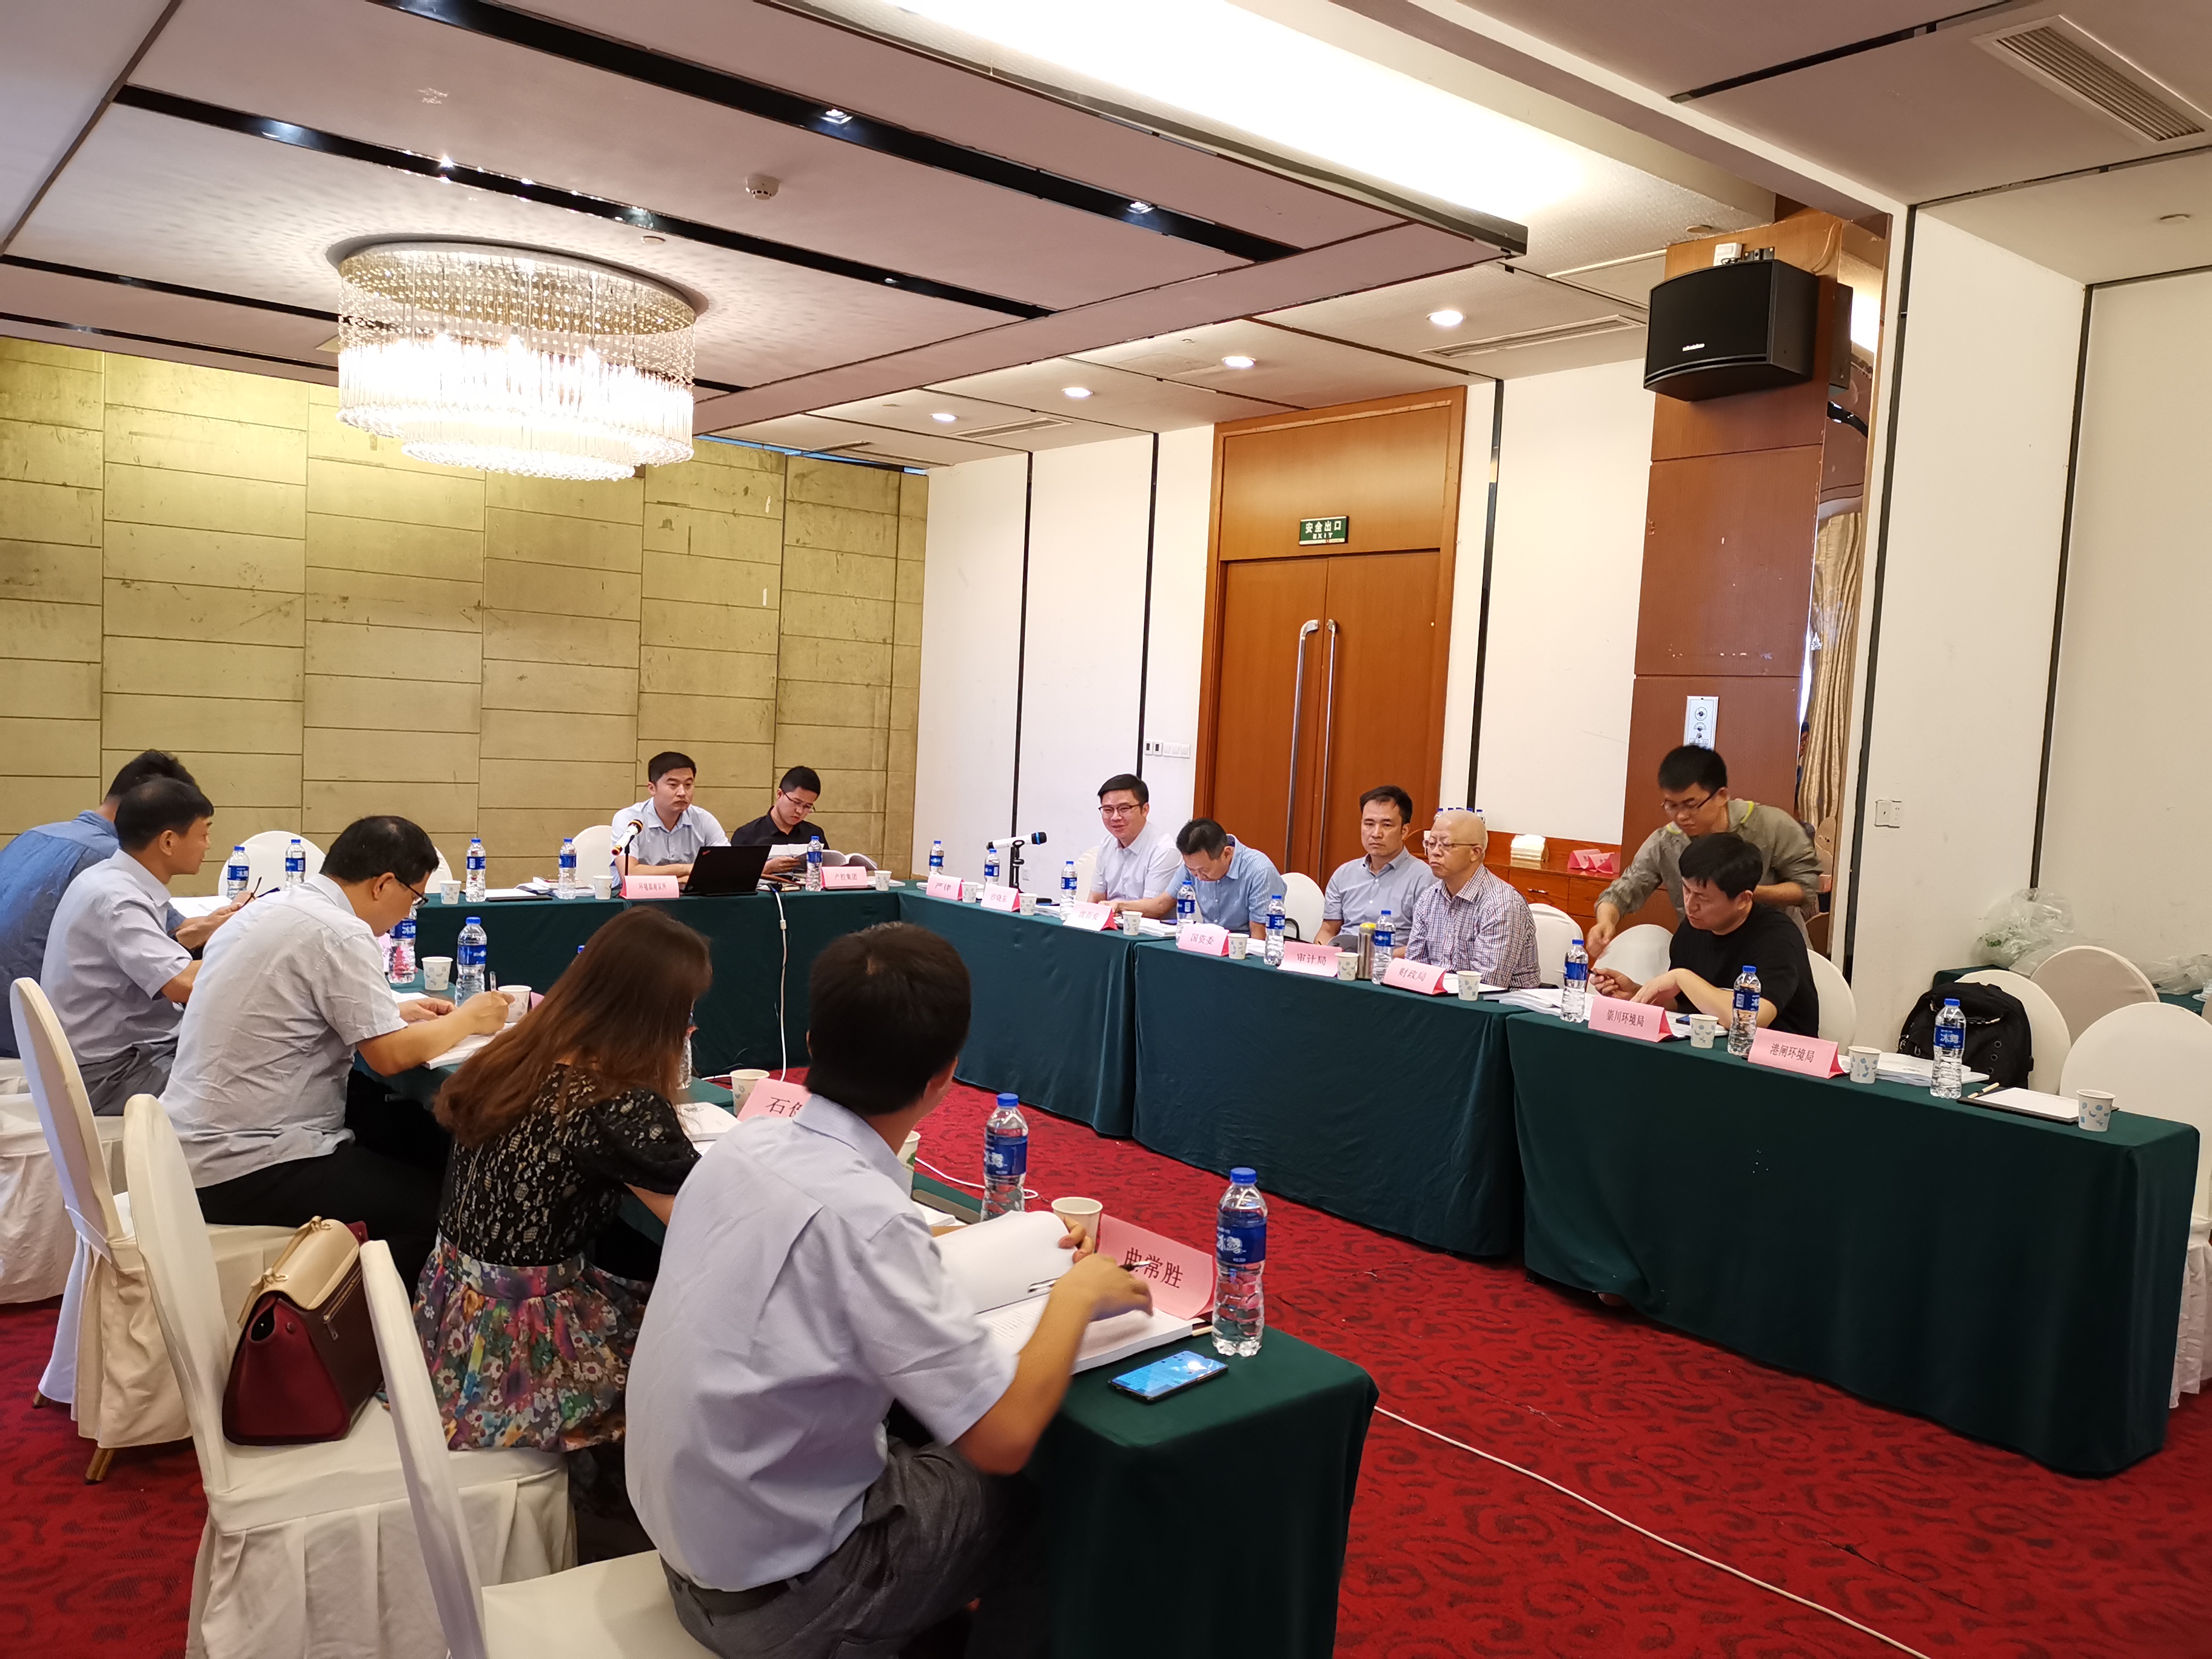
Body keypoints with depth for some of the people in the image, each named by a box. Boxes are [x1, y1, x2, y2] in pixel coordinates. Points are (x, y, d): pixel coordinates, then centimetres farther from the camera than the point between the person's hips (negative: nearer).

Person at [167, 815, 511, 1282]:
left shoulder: (268, 908, 10)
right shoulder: (340, 933, -18)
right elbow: (391, 1056, -18)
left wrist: (395, 1013, 17)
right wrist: (466, 1020, -1)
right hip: (245, 1170, -10)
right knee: (436, 1208, -8)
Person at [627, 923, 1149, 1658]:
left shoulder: (746, 1144, -8)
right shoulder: (860, 1215, -30)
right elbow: (1004, 1438, -26)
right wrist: (1077, 1294, -12)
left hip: (692, 1528, 7)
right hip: (776, 1592, -6)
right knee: (1055, 1494, 10)